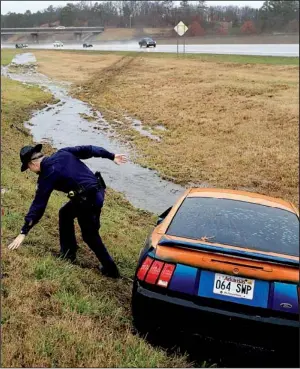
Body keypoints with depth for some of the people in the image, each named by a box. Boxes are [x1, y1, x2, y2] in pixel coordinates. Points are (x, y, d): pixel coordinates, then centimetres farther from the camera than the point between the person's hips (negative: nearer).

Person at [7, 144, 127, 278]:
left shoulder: (47, 174, -9)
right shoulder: (62, 153, 9)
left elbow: (38, 204, -10)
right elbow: (87, 150, 8)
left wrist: (23, 232, -5)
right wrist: (112, 156, 13)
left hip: (89, 199, -9)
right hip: (97, 190, 9)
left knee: (90, 236, 9)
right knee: (65, 213, 24)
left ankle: (111, 269, 17)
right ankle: (68, 253, 32)